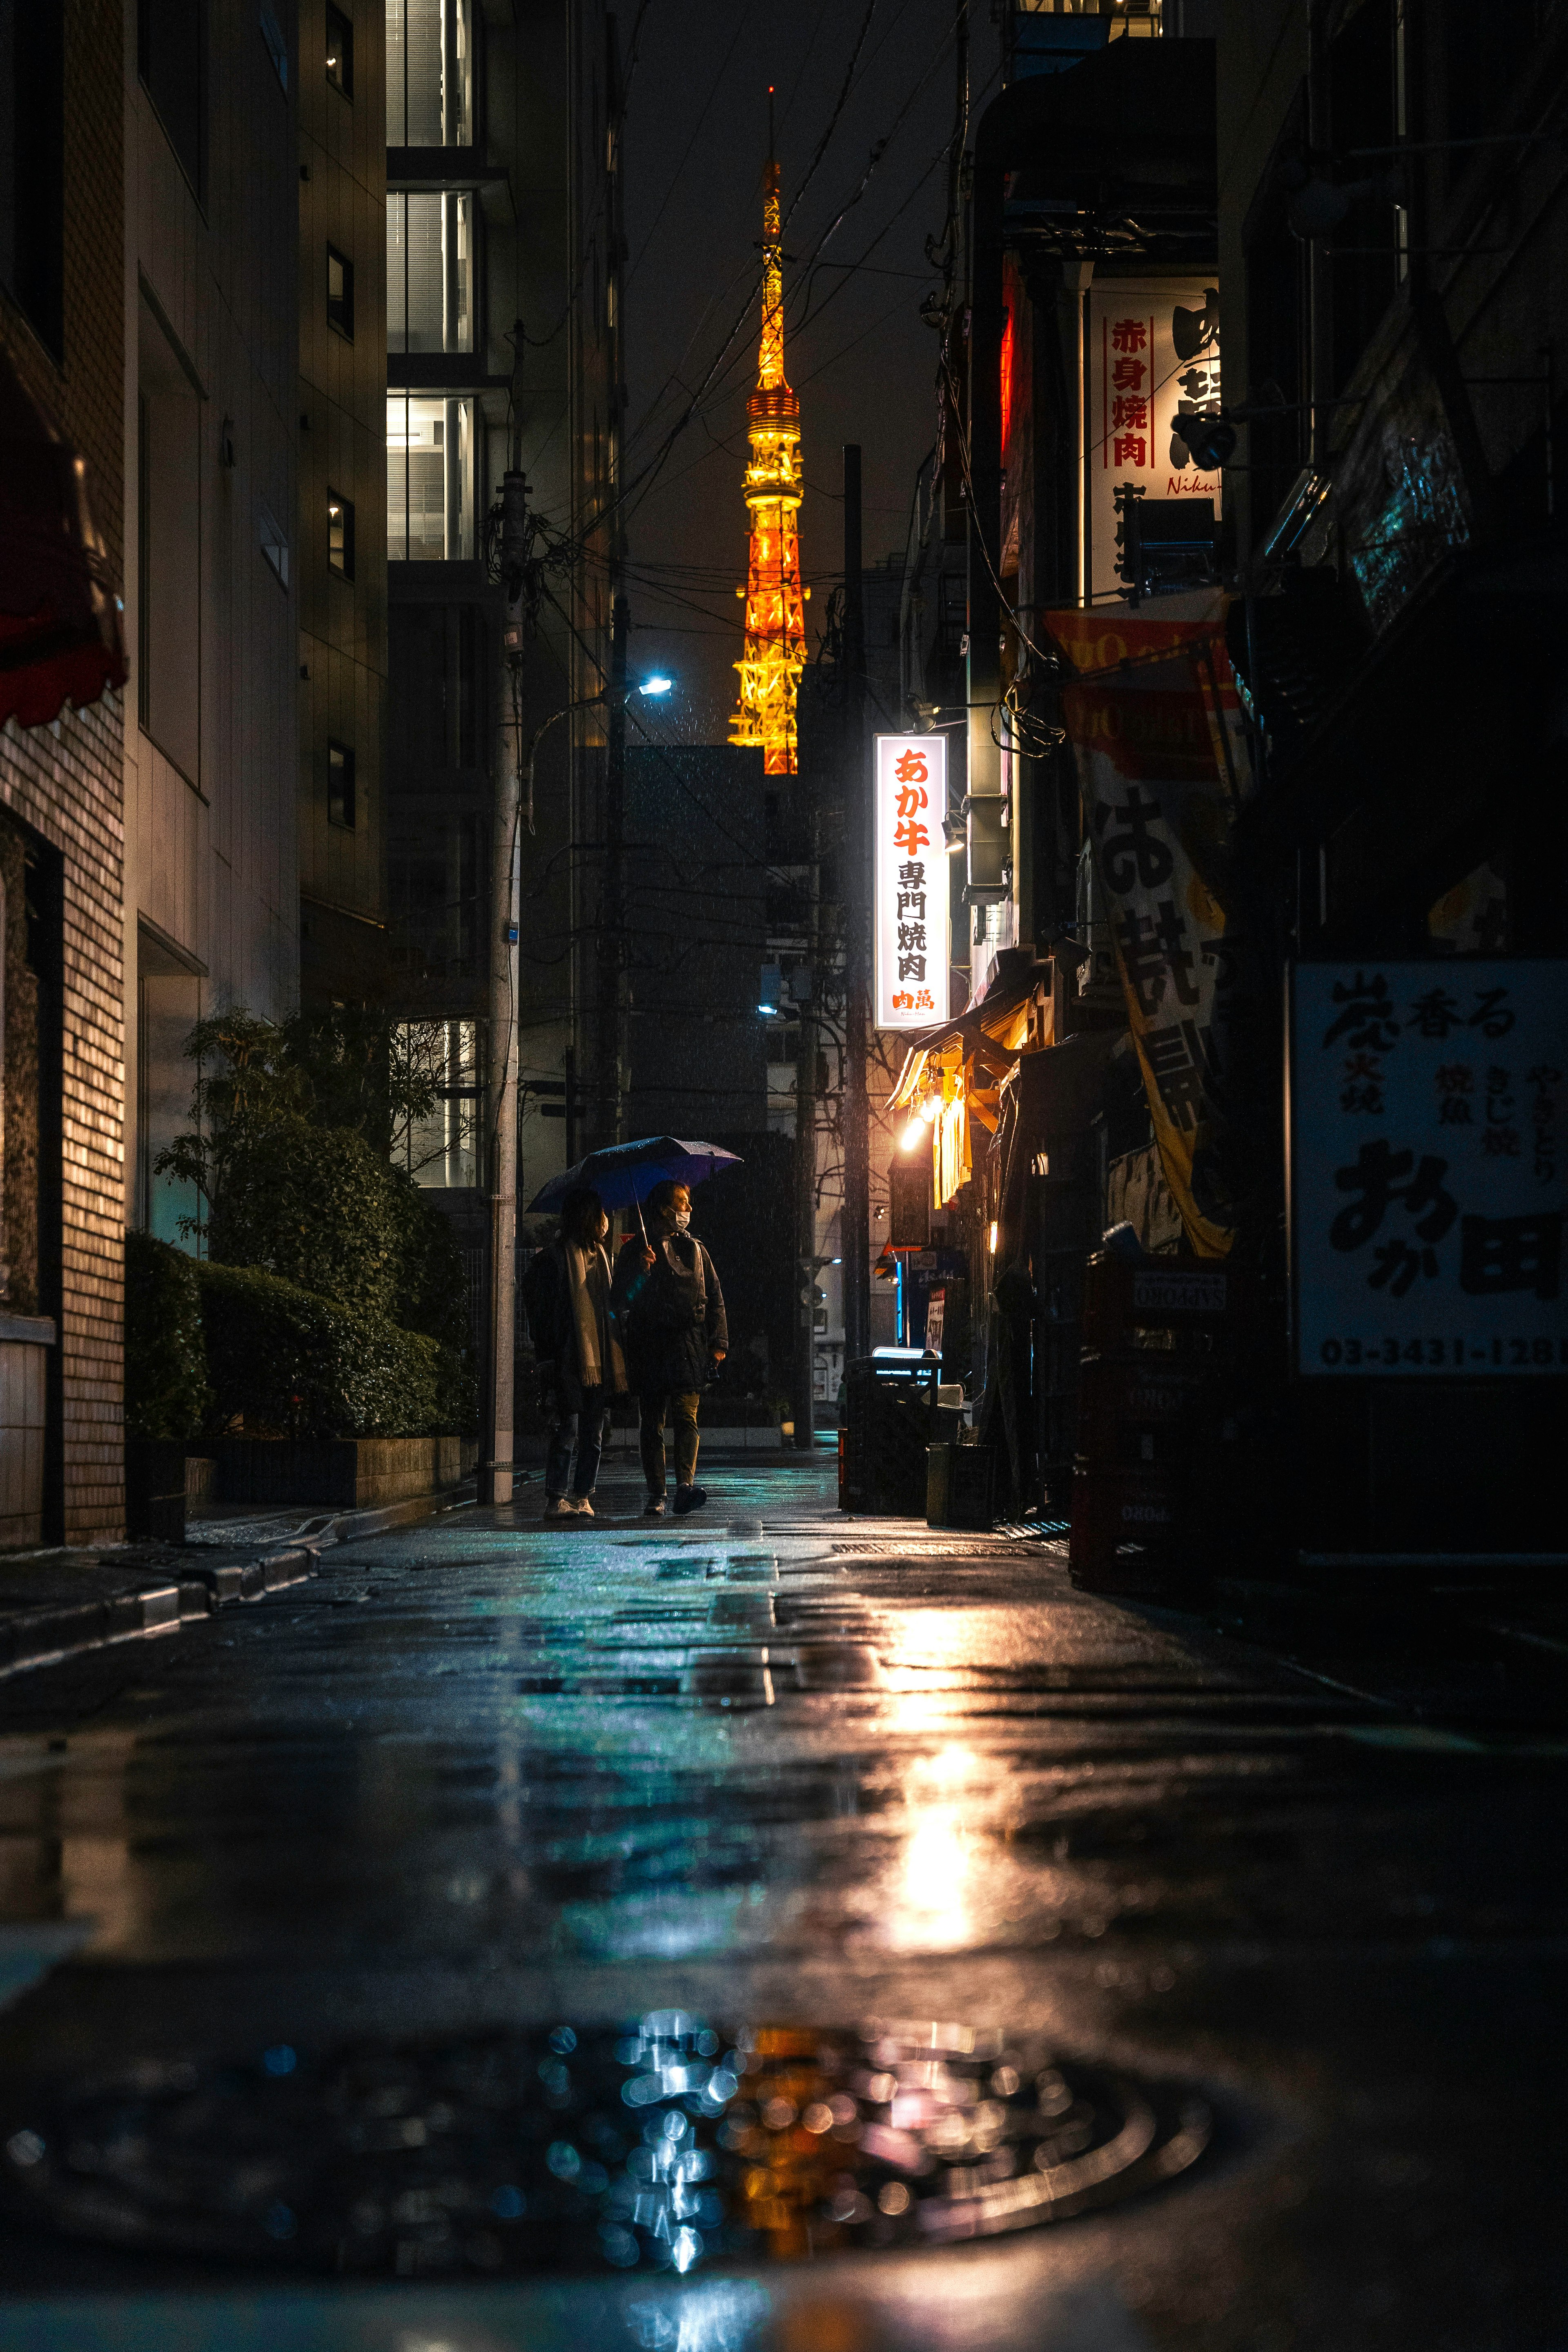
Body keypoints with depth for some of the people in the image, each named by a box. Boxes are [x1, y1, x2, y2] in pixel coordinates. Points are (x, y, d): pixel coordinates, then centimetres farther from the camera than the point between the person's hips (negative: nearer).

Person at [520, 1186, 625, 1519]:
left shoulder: (599, 1257, 17)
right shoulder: (555, 1258, -5)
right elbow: (540, 1313, -7)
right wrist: (549, 1357, -13)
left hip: (598, 1362, 7)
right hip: (569, 1363, -7)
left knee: (594, 1433, 6)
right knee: (566, 1430, -7)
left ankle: (582, 1497, 11)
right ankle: (556, 1499, -3)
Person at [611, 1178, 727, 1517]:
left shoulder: (695, 1249, 17)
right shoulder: (635, 1250, 7)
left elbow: (715, 1298, 18)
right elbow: (621, 1298, 2)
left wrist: (719, 1342, 8)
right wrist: (641, 1272, -15)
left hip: (688, 1345, 1)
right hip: (649, 1346, -1)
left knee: (686, 1414, -13)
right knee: (652, 1422, 1)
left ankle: (685, 1484, -23)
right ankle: (656, 1494, 6)